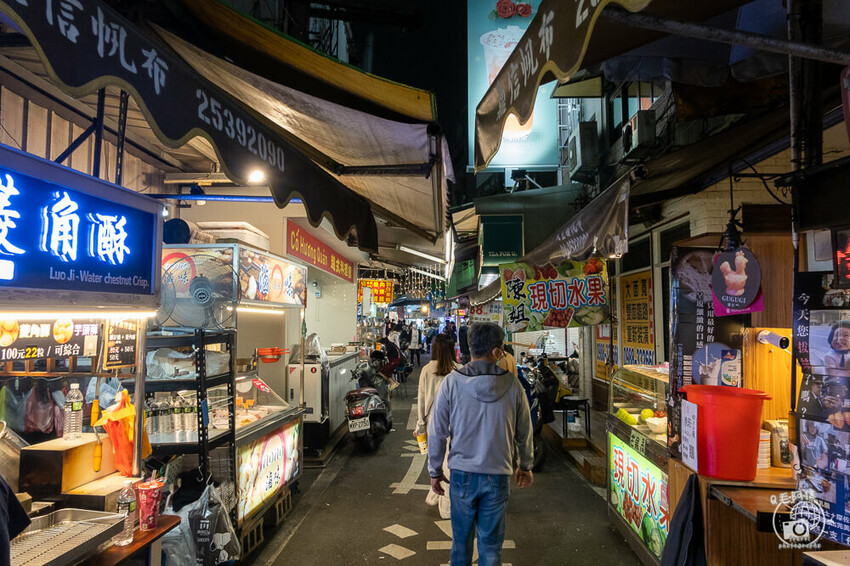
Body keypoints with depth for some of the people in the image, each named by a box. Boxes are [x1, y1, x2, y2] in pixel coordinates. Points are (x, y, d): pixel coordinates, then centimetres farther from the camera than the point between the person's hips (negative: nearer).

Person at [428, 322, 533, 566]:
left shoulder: (451, 382, -10)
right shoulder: (512, 385, -8)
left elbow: (437, 431, -5)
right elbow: (524, 432, 4)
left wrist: (435, 471, 7)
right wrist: (525, 466, 20)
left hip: (462, 474, 0)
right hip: (498, 475, 0)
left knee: (461, 539, 18)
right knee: (491, 543, 14)